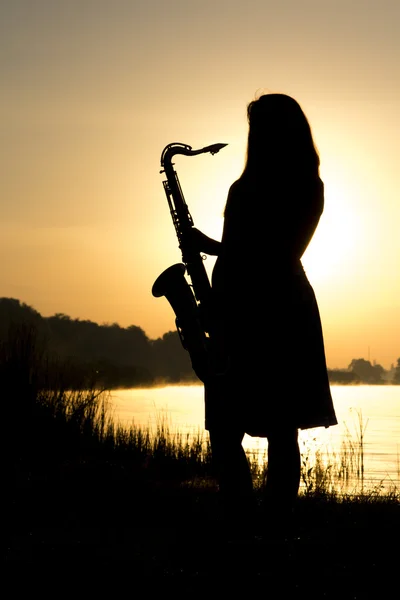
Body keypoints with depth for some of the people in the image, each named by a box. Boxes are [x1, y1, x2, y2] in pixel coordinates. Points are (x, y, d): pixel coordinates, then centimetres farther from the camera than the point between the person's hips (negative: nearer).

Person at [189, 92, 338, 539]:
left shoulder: (247, 190, -14)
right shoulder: (310, 189, 8)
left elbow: (236, 260, -13)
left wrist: (215, 315, -3)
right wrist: (214, 246, 14)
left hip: (247, 317, -7)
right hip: (292, 312, 7)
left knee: (226, 434, 0)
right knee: (283, 433, 8)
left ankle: (242, 525, -5)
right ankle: (278, 524, 11)